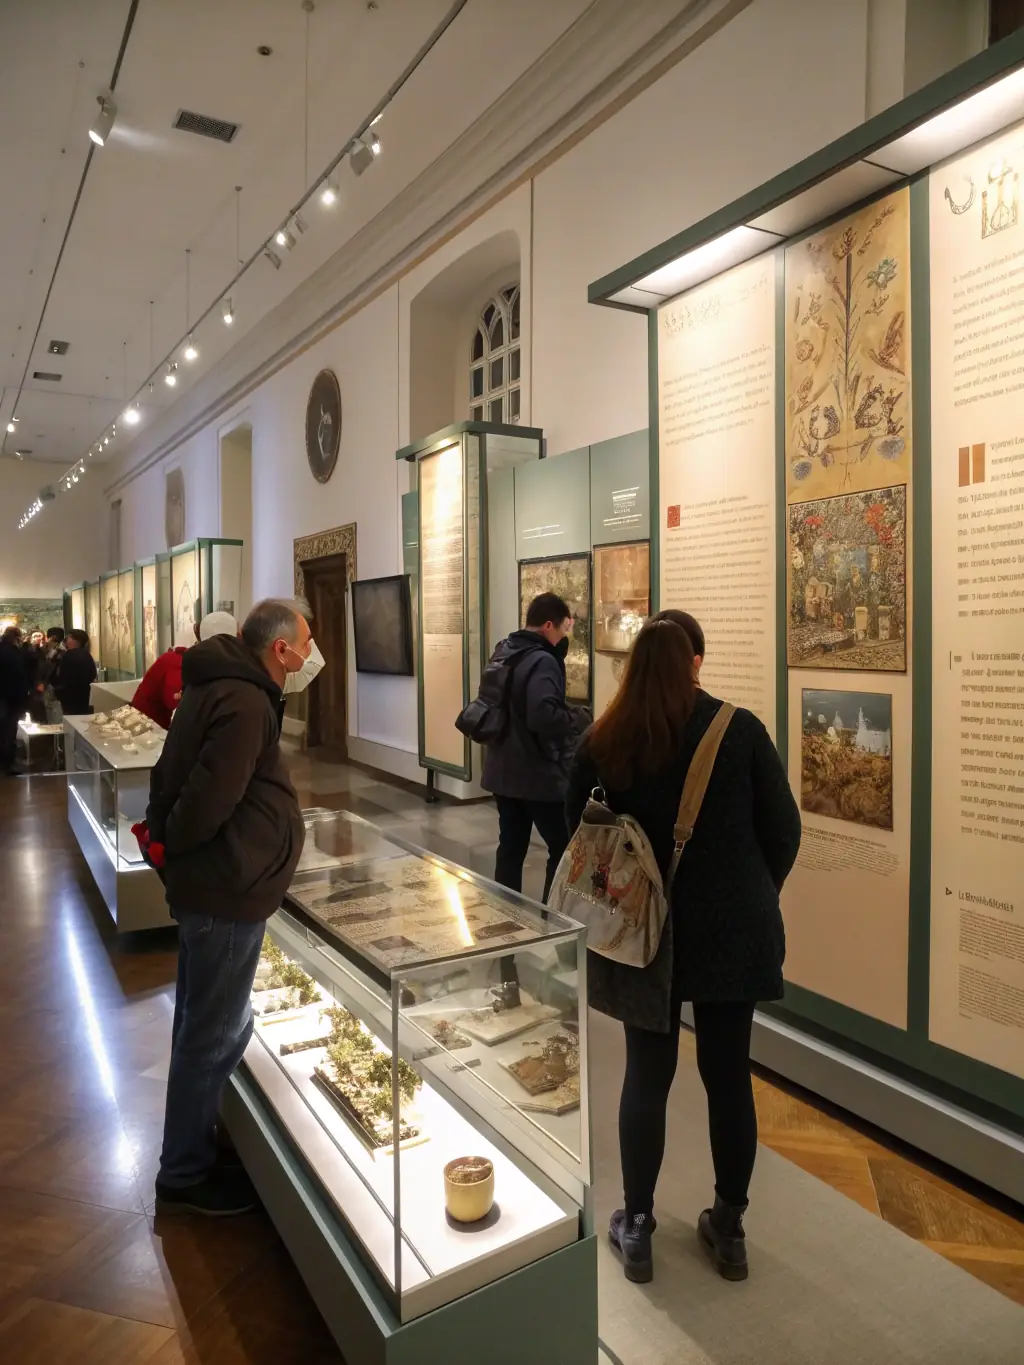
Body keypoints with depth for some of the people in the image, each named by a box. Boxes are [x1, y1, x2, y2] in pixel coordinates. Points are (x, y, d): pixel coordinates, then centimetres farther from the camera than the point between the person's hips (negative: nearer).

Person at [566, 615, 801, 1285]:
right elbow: (784, 831, -5)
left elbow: (580, 834, 1)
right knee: (729, 1077, 14)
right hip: (732, 932, 0)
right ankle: (729, 1228, 30)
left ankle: (636, 1227, 27)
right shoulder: (741, 730, -10)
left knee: (647, 1076, 15)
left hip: (645, 934, 1)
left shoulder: (603, 742, -8)